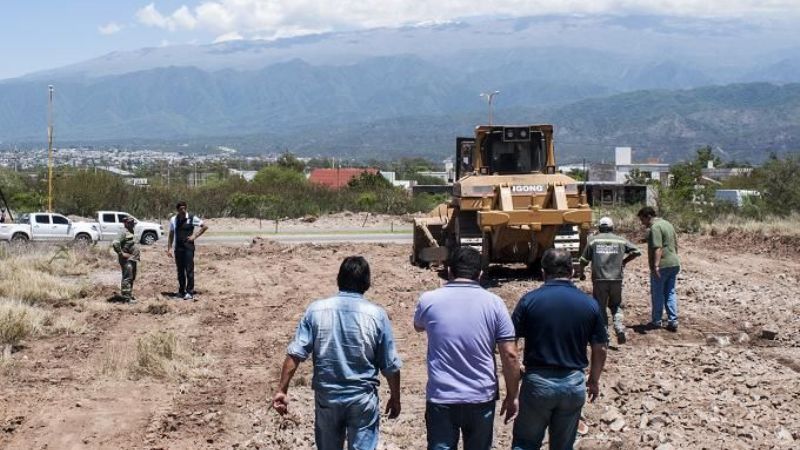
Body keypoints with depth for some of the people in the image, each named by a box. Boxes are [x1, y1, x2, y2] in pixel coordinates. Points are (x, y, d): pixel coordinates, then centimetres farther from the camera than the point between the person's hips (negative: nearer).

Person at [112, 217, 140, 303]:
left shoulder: (131, 233, 14)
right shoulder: (124, 233, -15)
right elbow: (115, 243, -26)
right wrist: (121, 253, -21)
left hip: (132, 259, 10)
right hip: (126, 260, -10)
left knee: (132, 278, 16)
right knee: (127, 278, -9)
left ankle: (129, 295, 26)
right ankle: (126, 297, -7)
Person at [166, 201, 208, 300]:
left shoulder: (192, 218, -3)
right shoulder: (173, 220, 5)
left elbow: (205, 227, 5)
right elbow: (171, 235, 10)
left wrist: (195, 236, -3)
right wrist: (169, 248, 3)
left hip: (189, 247, -3)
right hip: (178, 248, 3)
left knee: (189, 270, -8)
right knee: (180, 271, 8)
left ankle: (190, 292, -6)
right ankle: (181, 291, 18)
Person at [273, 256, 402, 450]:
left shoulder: (316, 310, -5)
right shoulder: (376, 314, -8)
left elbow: (295, 354, -8)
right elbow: (390, 365, -4)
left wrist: (282, 390, -2)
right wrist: (395, 397, 10)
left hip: (326, 396, 2)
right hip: (362, 399, -2)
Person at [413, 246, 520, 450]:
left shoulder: (429, 300, -5)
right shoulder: (494, 303, -6)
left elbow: (419, 326, 19)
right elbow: (510, 356, -6)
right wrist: (511, 396, 5)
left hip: (441, 397, -1)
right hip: (481, 398, 1)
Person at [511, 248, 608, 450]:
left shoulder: (529, 300, -8)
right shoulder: (589, 304, -2)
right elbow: (600, 349, 4)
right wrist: (594, 380, 18)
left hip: (537, 381, -2)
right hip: (573, 383, 2)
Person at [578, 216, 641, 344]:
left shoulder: (594, 240, 4)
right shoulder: (620, 240, 9)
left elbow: (584, 260, 3)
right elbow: (636, 252, 5)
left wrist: (581, 273, 20)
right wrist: (624, 261, 20)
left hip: (599, 280, -2)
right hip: (616, 279, 2)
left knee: (600, 308, 8)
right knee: (616, 305, 17)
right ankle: (619, 328, -4)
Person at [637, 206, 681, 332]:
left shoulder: (655, 228, -15)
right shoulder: (668, 224, 15)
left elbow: (658, 248, -25)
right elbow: (675, 245, 22)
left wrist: (656, 265, -29)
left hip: (662, 266, -9)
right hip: (674, 264, 9)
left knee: (657, 294, 5)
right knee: (670, 293, 12)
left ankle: (656, 321, 14)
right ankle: (673, 321, 9)